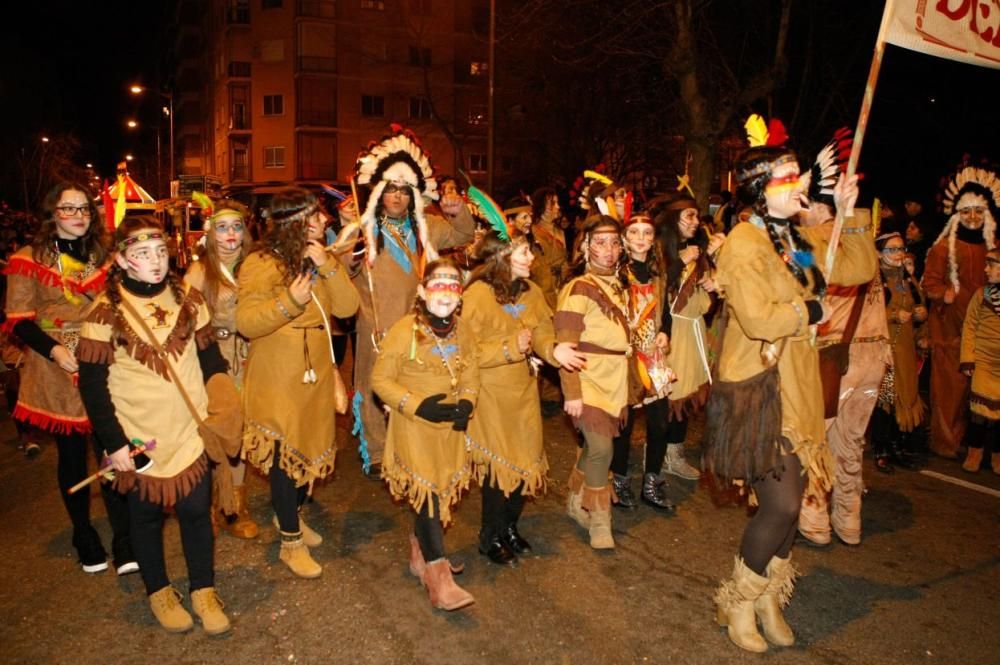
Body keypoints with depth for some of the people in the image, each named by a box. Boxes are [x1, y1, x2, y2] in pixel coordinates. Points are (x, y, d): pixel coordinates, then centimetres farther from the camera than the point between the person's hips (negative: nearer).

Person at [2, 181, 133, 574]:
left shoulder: (102, 256, 11)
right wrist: (53, 349, -19)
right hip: (56, 372, -1)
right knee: (72, 457, 9)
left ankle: (124, 545, -3)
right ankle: (85, 540, 24)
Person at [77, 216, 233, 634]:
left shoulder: (188, 299, -2)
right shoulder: (106, 312, -12)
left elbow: (209, 356, 7)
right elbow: (92, 384, -9)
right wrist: (114, 443, -10)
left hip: (190, 432, 2)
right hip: (139, 440, -2)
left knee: (196, 510, 10)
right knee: (147, 515, 16)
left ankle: (203, 590, 30)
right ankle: (158, 591, 37)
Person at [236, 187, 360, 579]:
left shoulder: (321, 261, 7)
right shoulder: (260, 265, -12)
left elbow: (347, 307, -4)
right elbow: (246, 323, -18)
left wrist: (328, 266, -17)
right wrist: (289, 301, -32)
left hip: (316, 375, 6)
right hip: (277, 380, -6)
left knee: (311, 447, 16)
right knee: (285, 454, 2)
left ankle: (291, 514, 41)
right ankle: (291, 543, 18)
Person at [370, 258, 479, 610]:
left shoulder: (462, 330, 2)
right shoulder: (405, 330, -15)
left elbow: (471, 372, 14)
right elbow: (380, 379, -11)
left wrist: (467, 403, -5)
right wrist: (418, 405, -20)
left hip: (450, 427, 6)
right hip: (414, 427, -6)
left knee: (441, 491, 14)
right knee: (426, 492, -8)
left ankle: (419, 553, 38)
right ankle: (439, 579, 1)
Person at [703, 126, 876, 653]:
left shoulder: (799, 240, 12)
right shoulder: (743, 242, -15)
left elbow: (858, 270, 14)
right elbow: (758, 318, -25)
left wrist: (848, 214, 6)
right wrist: (812, 310, -10)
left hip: (795, 386, 8)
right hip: (756, 389, -8)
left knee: (788, 502, 12)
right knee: (781, 505, -8)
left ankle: (768, 598, 32)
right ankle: (738, 603, 16)